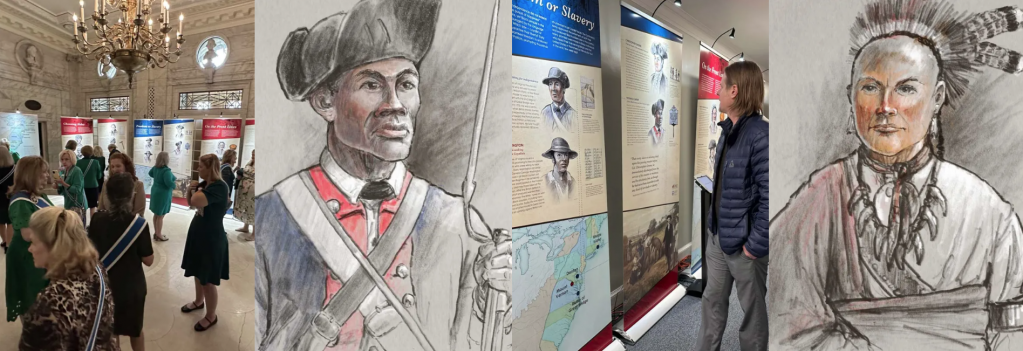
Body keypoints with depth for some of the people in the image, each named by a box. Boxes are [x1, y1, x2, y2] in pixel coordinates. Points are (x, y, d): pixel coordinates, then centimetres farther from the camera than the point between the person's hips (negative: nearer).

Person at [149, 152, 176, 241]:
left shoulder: (155, 168, 2)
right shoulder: (166, 171, -26)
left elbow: (150, 173, 23)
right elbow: (169, 183, -34)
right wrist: (175, 185, -15)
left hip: (155, 193, 9)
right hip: (163, 194, -9)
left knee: (156, 214, 19)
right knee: (160, 216, 2)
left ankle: (156, 233, 31)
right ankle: (159, 235, 12)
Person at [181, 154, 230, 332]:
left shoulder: (219, 186, -24)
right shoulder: (204, 184, 5)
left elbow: (196, 201, -37)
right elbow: (190, 202, 16)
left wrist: (196, 190, -15)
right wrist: (191, 189, -3)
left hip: (211, 238, -9)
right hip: (198, 232, 9)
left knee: (208, 280, 1)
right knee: (198, 272, 25)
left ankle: (211, 316, 16)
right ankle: (199, 301, 46)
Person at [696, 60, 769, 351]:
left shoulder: (760, 136, -21)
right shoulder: (729, 130, 7)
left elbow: (769, 196, -23)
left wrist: (756, 244, -19)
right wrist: (714, 224, 14)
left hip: (744, 242, -8)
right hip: (718, 235, 8)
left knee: (752, 308, 12)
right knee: (713, 300, 20)